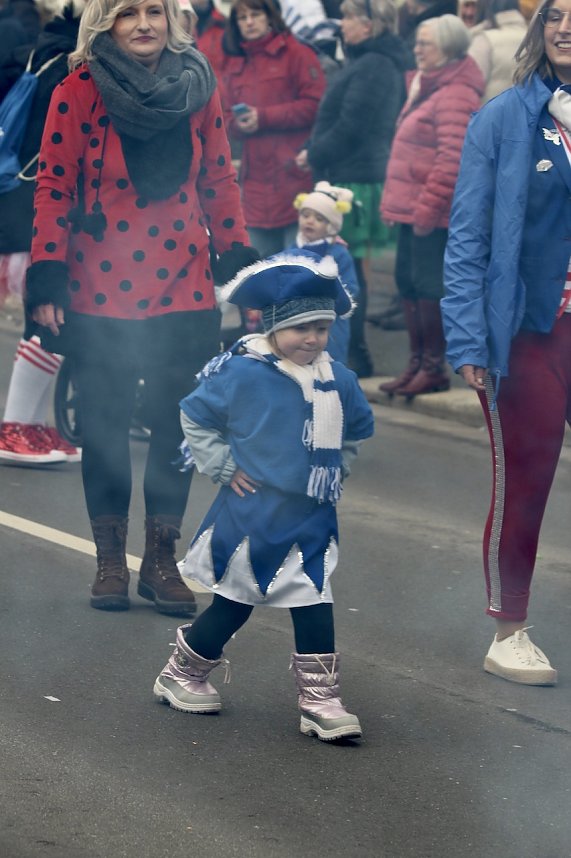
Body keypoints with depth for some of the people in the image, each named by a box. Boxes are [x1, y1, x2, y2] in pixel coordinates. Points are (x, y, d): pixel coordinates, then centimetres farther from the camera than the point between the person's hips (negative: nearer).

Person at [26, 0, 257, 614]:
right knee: (105, 427, 5)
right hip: (100, 292, -2)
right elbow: (53, 185, -4)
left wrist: (238, 262, 6)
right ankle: (110, 560, 20)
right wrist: (46, 278, -9)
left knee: (177, 425, 4)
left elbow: (219, 182, 10)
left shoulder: (197, 87, 4)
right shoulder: (79, 91, -5)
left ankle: (161, 560, 17)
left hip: (183, 291, 2)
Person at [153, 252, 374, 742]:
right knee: (234, 602, 9)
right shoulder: (242, 374, -13)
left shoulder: (338, 381, 1)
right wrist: (224, 467, -6)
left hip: (312, 518, 4)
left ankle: (320, 700, 4)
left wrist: (335, 472, 12)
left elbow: (357, 431, 21)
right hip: (252, 514, -3)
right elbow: (195, 417, -3)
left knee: (315, 606, -1)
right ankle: (183, 674, 30)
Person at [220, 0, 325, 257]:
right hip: (256, 179, 6)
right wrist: (238, 124, -6)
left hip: (294, 176, -6)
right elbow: (228, 118, 18)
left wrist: (263, 117, -12)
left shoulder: (296, 53, -1)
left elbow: (315, 105, -10)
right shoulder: (234, 65, 17)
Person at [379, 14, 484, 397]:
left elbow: (452, 160, -24)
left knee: (427, 284, -6)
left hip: (433, 213, -10)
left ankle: (434, 367, 2)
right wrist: (399, 203, 21)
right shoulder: (430, 88, 18)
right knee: (409, 282, 13)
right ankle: (417, 363, 21)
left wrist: (427, 208, -25)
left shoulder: (455, 96, -16)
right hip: (415, 208, 10)